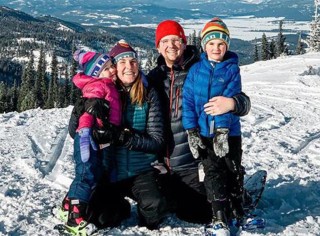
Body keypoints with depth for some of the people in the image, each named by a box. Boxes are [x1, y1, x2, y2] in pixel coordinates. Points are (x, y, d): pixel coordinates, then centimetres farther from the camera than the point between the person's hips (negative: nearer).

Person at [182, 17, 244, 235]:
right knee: (213, 173, 2)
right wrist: (191, 131, -8)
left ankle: (238, 209, 29)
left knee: (234, 171, 11)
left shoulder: (232, 69, -4)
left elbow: (229, 100, -13)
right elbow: (188, 100, -1)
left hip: (228, 132, -1)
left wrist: (222, 130, -21)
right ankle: (220, 217, 8)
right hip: (204, 132, 1)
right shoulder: (196, 70, 1)